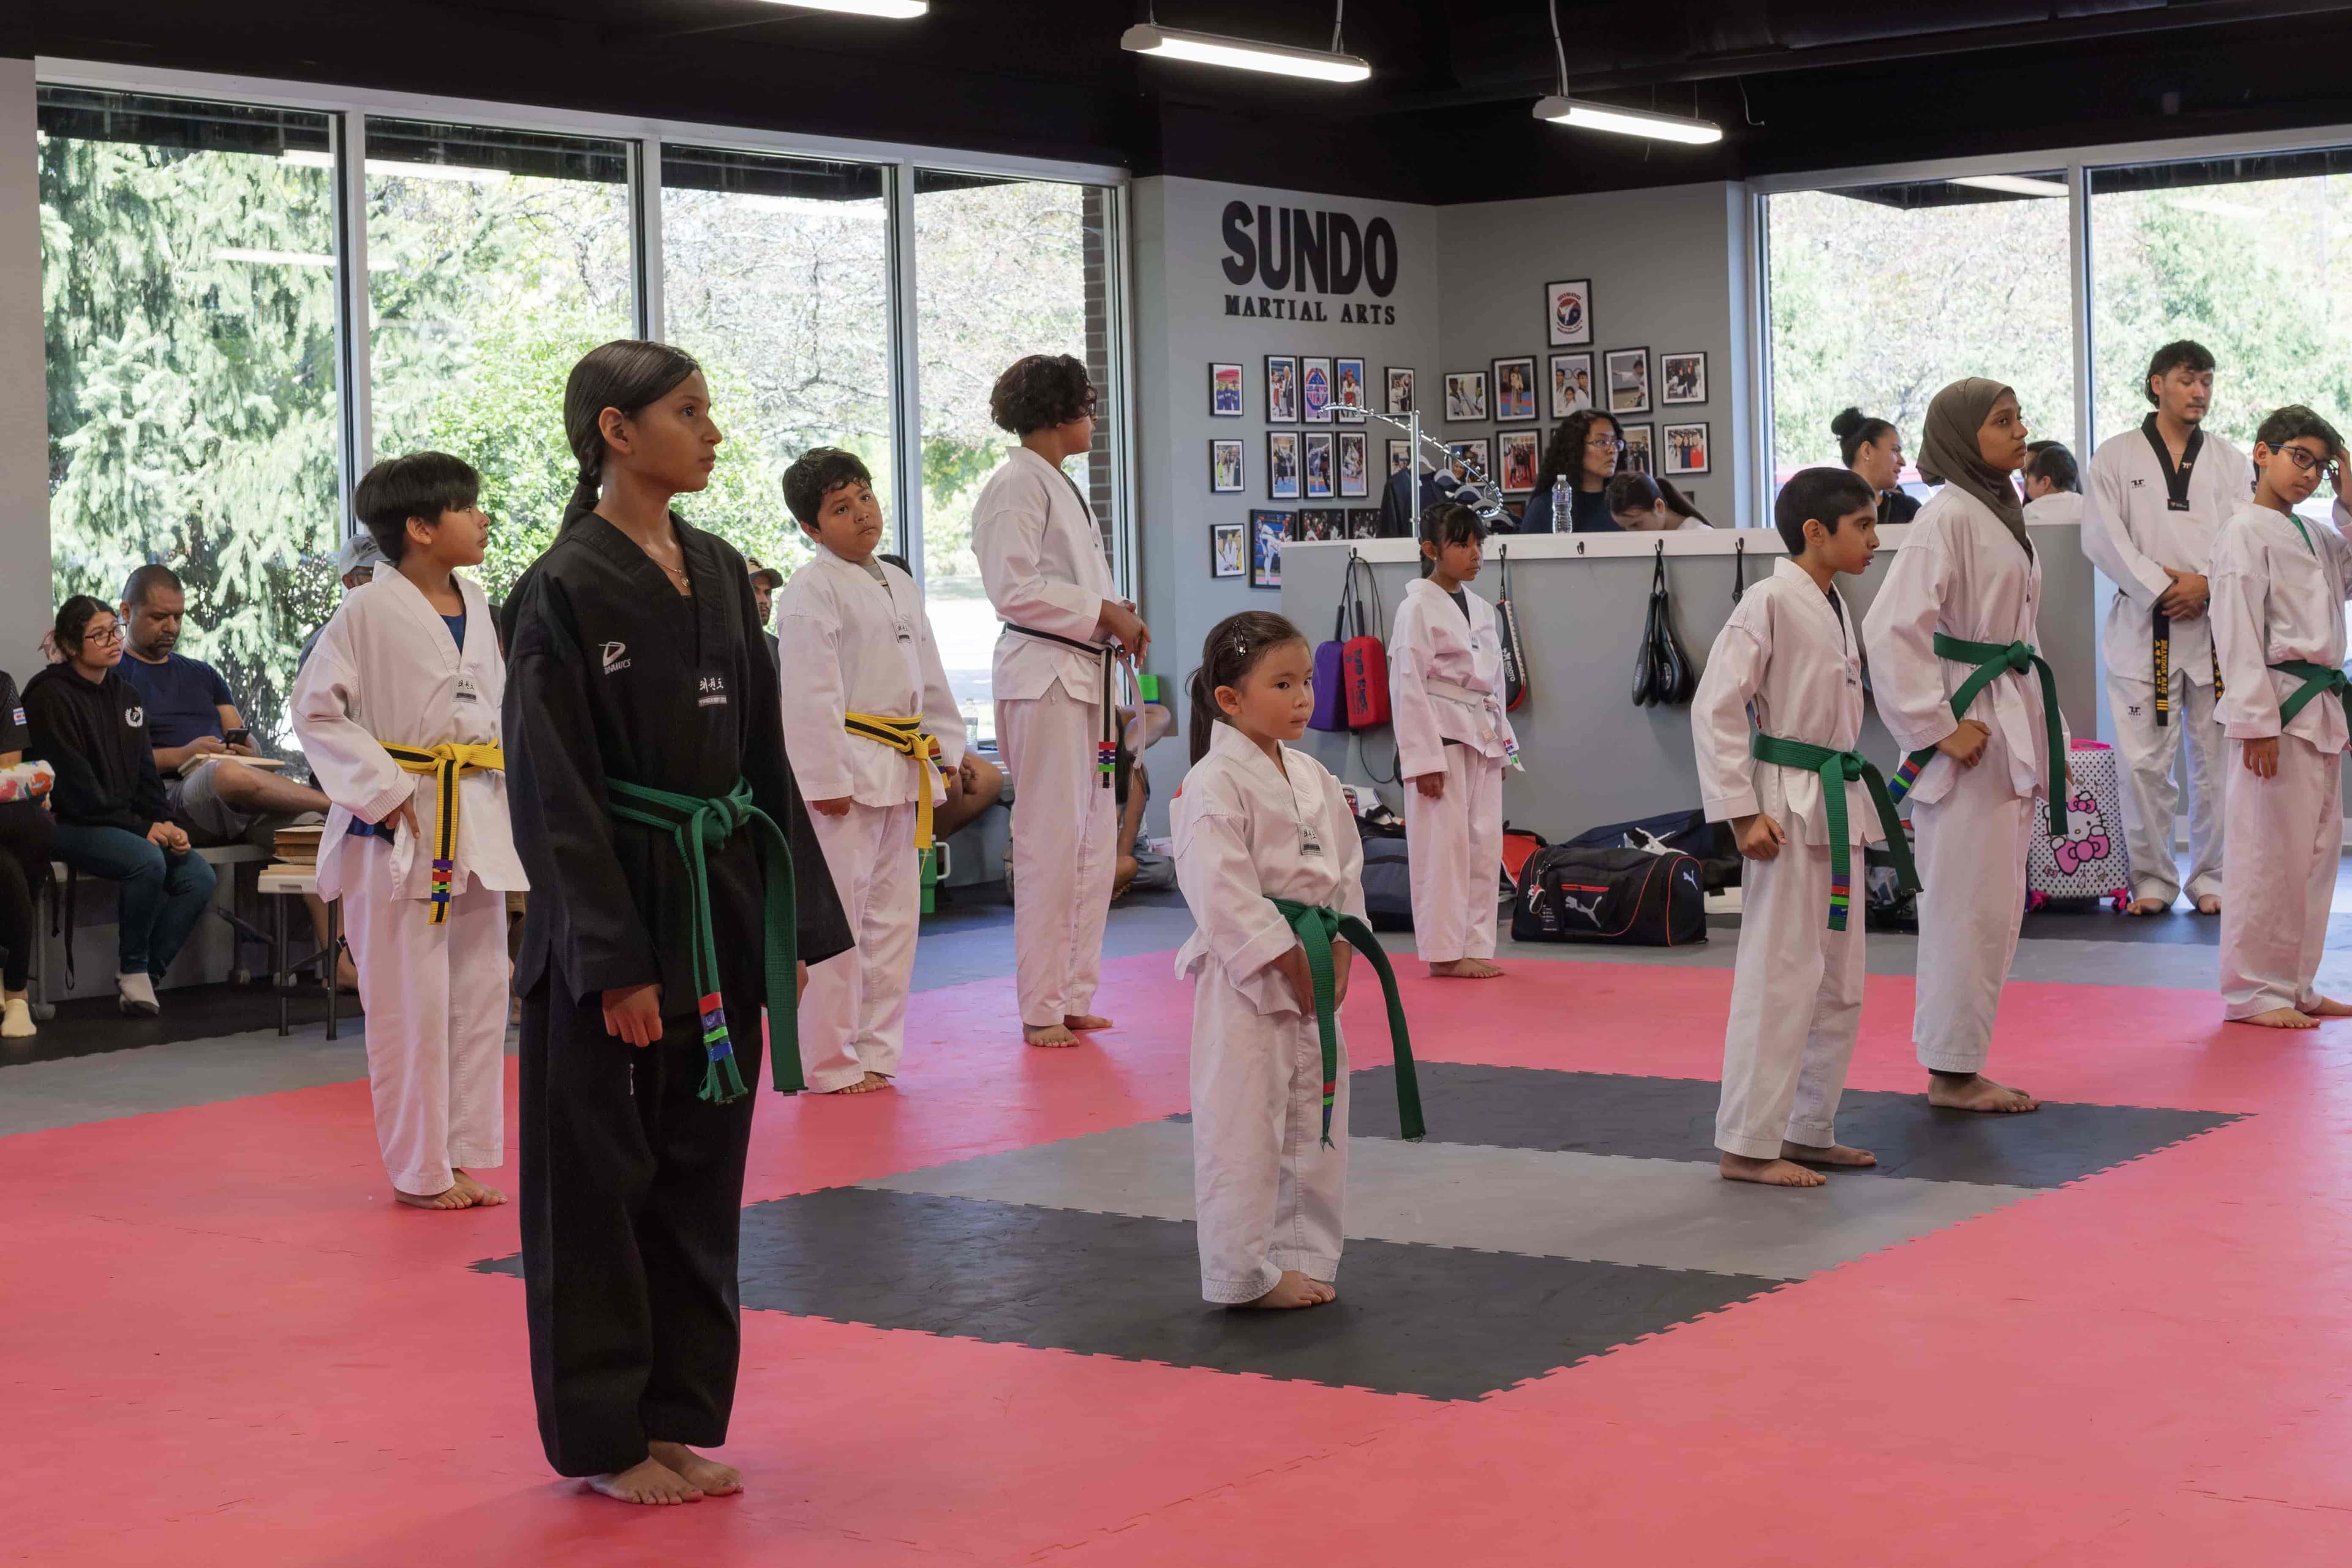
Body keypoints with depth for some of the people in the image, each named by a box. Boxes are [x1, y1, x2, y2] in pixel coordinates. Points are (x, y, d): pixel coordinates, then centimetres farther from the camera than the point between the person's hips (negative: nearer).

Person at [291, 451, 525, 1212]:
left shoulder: (476, 604, 9)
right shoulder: (370, 612, -11)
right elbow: (316, 708, -11)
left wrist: (506, 792, 10)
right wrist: (383, 791, -16)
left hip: (477, 823, 7)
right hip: (399, 832, -7)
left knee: (480, 993, 11)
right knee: (411, 1000, -1)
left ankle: (469, 1155, 22)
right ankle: (420, 1169, 9)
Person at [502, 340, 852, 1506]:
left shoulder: (720, 572, 9)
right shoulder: (564, 593, -12)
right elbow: (553, 793, -13)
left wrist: (790, 925, 10)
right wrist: (616, 963, -16)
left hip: (721, 906, 7)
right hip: (613, 916, -7)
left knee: (702, 1169, 12)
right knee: (602, 1175, 3)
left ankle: (682, 1417, 24)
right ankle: (604, 1436, 15)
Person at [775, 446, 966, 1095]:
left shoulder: (899, 586, 16)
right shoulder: (812, 591, -10)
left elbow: (929, 677, 22)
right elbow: (811, 693, -15)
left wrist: (946, 753, 17)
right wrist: (826, 779, -19)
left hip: (902, 771, 8)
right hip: (845, 771, -8)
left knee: (893, 914, 12)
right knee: (836, 918, -6)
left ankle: (876, 1052, 21)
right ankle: (830, 1063, 2)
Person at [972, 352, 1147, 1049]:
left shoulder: (1062, 487, 20)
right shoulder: (1017, 486, -11)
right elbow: (1014, 588, -19)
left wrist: (1118, 616, 8)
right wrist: (1102, 613, -15)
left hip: (1088, 672, 10)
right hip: (1042, 676, -10)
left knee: (1095, 841, 12)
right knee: (1052, 841, -7)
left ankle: (1073, 997, 20)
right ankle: (1041, 1010, 0)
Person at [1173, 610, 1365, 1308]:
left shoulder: (1314, 779, 10)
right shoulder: (1215, 786, -14)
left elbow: (1346, 871, 14)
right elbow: (1225, 895, -19)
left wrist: (1338, 953, 1)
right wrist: (1291, 961, -17)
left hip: (1314, 972, 8)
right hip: (1246, 979, -8)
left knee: (1314, 1121, 14)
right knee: (1243, 1127, -2)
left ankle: (1304, 1257, 26)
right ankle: (1247, 1272, 8)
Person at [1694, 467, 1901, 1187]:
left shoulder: (1834, 606, 13)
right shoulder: (1770, 603, -13)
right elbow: (1716, 708, -16)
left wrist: (1858, 803, 18)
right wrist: (1742, 812, -20)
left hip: (1840, 807, 9)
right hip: (1788, 807, -9)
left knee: (1840, 982, 13)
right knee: (1781, 977, -7)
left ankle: (1809, 1131, 23)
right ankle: (1747, 1145, -1)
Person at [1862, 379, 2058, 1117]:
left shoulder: (2002, 510, 13)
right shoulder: (1948, 516, -15)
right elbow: (1892, 627, -23)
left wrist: (2032, 734, 16)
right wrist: (1938, 727, -19)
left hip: (2011, 728, 9)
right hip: (1970, 730, -9)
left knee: (1997, 907, 14)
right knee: (1969, 905, -4)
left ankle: (1960, 1063, 22)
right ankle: (1951, 1071, 5)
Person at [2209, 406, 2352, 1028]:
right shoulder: (2244, 533, -10)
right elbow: (2238, 632, -15)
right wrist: (2257, 721, -20)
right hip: (2278, 708, -9)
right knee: (2269, 852, -5)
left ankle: (2295, 986, 21)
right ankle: (2253, 992, 2)